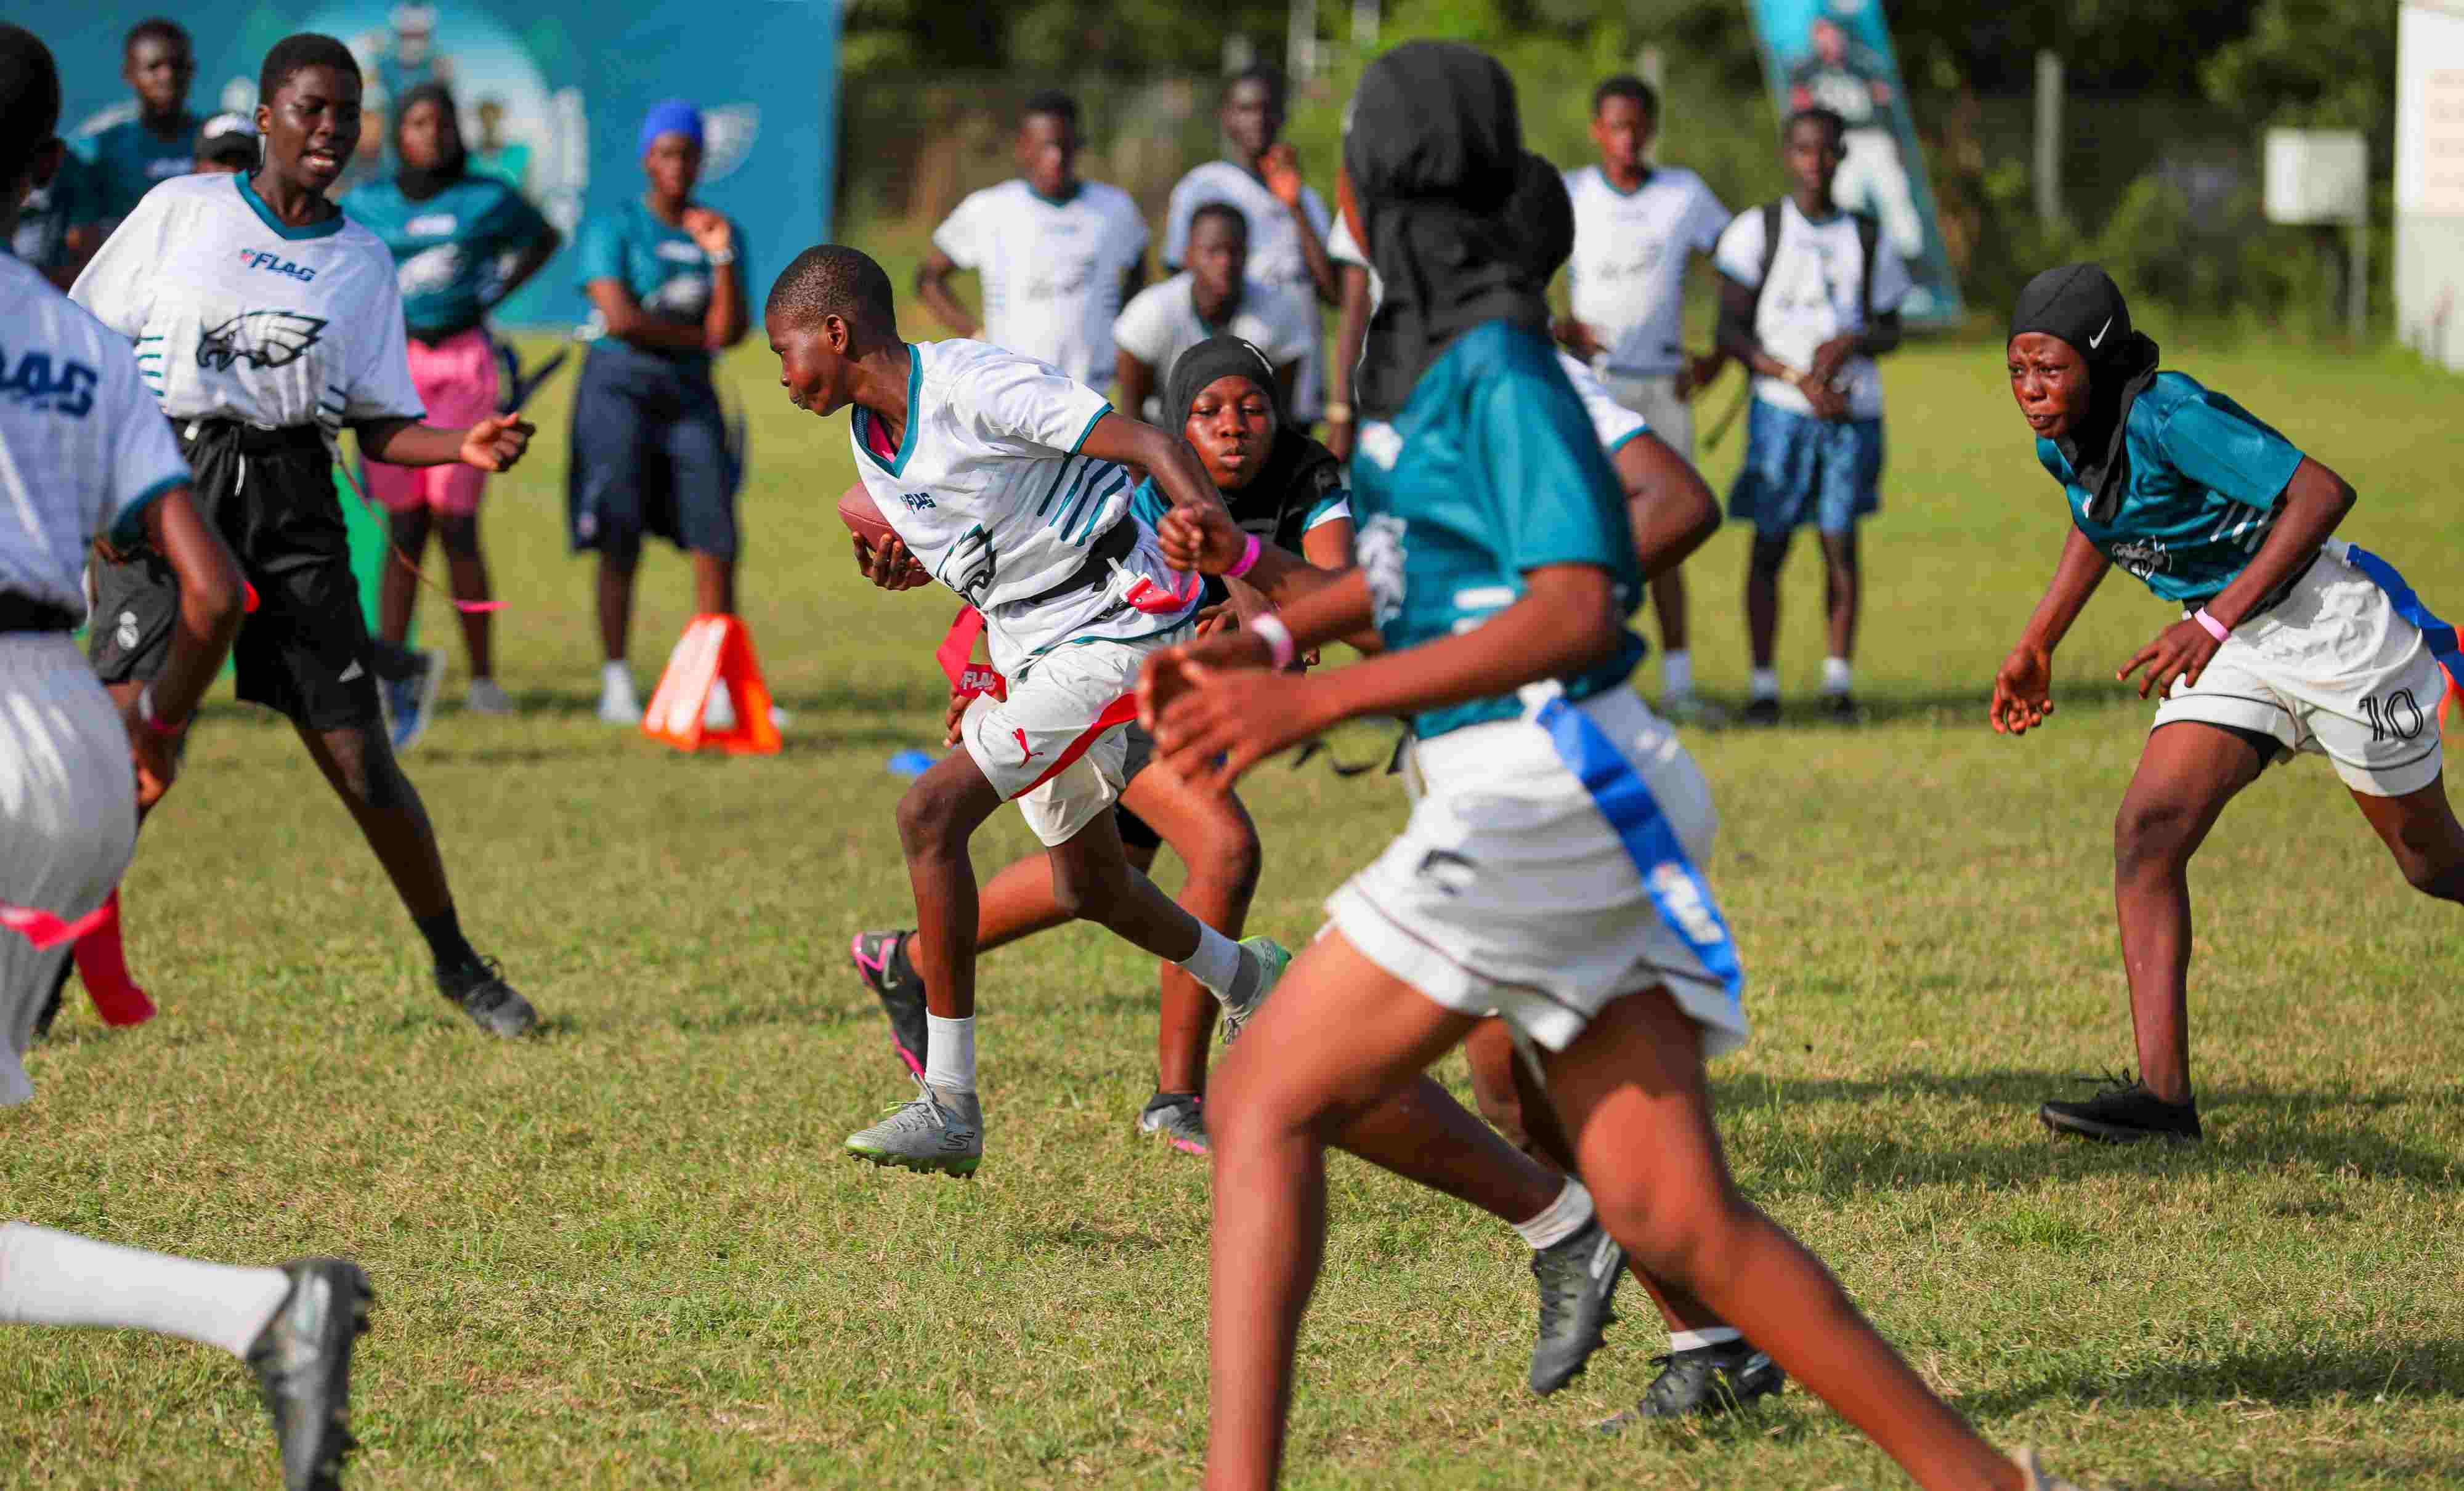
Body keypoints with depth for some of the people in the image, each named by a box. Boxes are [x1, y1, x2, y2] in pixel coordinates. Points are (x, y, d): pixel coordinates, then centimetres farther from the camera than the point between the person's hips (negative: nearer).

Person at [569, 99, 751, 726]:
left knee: (716, 540, -4)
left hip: (690, 393, 4)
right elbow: (620, 318, -15)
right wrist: (697, 336, -5)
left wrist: (721, 257, -12)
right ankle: (616, 682, -1)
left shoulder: (720, 231, 10)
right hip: (620, 388, -4)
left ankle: (718, 681, -1)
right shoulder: (614, 229, -3)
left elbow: (731, 331, 0)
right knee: (620, 543, -5)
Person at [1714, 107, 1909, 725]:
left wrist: (1851, 341, -7)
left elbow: (1890, 328, 17)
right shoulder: (1758, 230, 3)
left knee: (1840, 541, 0)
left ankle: (1839, 676, 7)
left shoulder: (1866, 240, 12)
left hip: (1853, 411, 2)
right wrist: (1799, 380, -11)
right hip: (1781, 407, -2)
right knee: (1769, 543, -3)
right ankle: (1763, 683, 2)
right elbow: (1732, 330, -1)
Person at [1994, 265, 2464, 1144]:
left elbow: (2323, 491, -37)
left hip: (2331, 633, -7)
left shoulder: (2169, 418, -29)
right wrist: (2038, 643, 14)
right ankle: (2163, 1094, -18)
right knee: (2146, 834, -13)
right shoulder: (2062, 444, -4)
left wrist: (2216, 621, -40)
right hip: (2228, 656, 7)